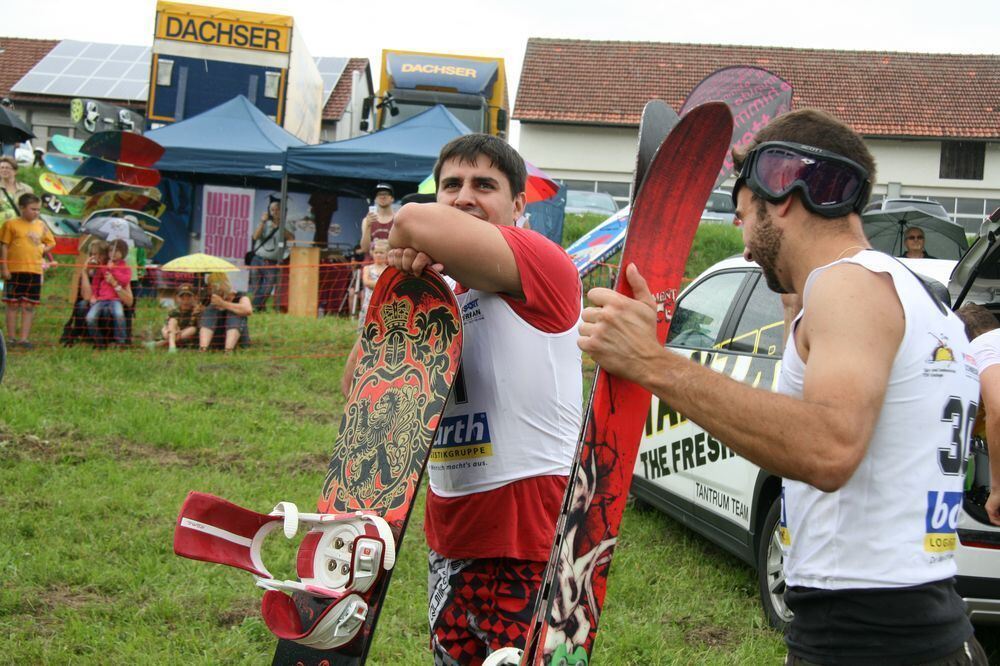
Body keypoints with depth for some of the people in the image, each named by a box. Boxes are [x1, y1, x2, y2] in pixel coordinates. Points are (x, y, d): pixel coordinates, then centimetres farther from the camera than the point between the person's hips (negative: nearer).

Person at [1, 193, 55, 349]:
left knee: (29, 306, 6)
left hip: (34, 270, 4)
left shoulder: (41, 225, 9)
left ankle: (24, 338, 11)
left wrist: (43, 250, 0)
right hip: (15, 270, -4)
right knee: (13, 304, 3)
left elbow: (51, 242, 20)